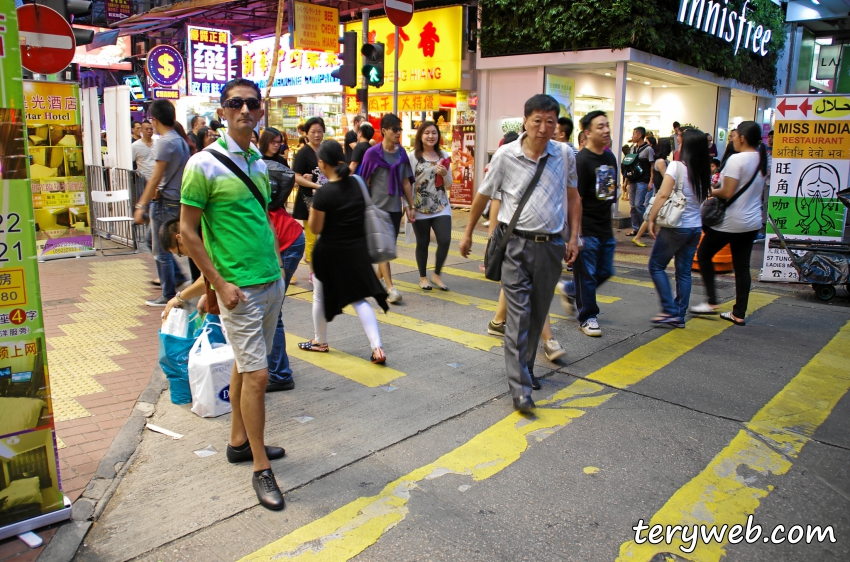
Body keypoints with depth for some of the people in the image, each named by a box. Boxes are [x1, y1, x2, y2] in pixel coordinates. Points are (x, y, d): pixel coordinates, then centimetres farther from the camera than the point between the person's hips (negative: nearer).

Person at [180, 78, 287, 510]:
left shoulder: (258, 162, 10)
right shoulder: (204, 164, -11)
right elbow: (187, 232, -10)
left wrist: (276, 263, 13)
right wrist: (220, 285, -15)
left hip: (272, 282, 7)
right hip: (239, 288, -7)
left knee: (245, 366, 17)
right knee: (256, 374, -5)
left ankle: (239, 442, 32)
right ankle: (261, 469, 8)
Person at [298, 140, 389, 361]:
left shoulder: (324, 193, -20)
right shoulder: (356, 183, -2)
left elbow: (316, 228, -13)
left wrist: (313, 210, 3)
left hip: (331, 252, -5)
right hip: (357, 250, 5)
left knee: (320, 297, 18)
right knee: (359, 299, 10)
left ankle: (320, 342, 34)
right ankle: (377, 347, -1)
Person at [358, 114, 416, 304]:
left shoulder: (401, 153, 6)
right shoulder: (373, 153, -7)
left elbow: (406, 182, 11)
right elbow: (364, 183, -3)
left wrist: (410, 206, 11)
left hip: (395, 207, 5)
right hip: (377, 207, -5)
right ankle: (391, 288, -11)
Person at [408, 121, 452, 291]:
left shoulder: (444, 155, 7)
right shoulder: (413, 156, -4)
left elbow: (449, 183, 12)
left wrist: (445, 174, -10)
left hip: (441, 207, 3)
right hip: (420, 208, -3)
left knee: (445, 240, -6)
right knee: (422, 243, 6)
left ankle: (437, 275, 14)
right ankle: (422, 277, 23)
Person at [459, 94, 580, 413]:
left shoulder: (565, 156, 3)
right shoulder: (506, 156, -4)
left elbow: (573, 197, 15)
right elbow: (483, 195, 7)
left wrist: (574, 237, 8)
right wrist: (468, 233, 13)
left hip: (551, 245, 3)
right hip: (516, 244, -3)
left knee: (537, 315, 13)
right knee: (518, 316, -7)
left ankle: (523, 367, 31)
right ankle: (520, 389, -4)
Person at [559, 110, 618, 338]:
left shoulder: (610, 158, 10)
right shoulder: (582, 161, -14)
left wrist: (610, 225, 18)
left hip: (605, 229, 8)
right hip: (587, 230, -8)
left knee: (605, 272, 15)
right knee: (586, 275, 3)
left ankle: (568, 290, 35)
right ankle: (588, 317, 19)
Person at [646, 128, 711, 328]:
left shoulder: (677, 166, -12)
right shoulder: (704, 171, 7)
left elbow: (663, 195, -17)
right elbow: (705, 197, 6)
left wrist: (652, 219, -11)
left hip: (676, 227, -6)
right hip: (695, 227, 6)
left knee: (656, 266, 7)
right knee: (684, 272, 11)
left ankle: (670, 311, 1)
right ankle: (680, 316, 14)